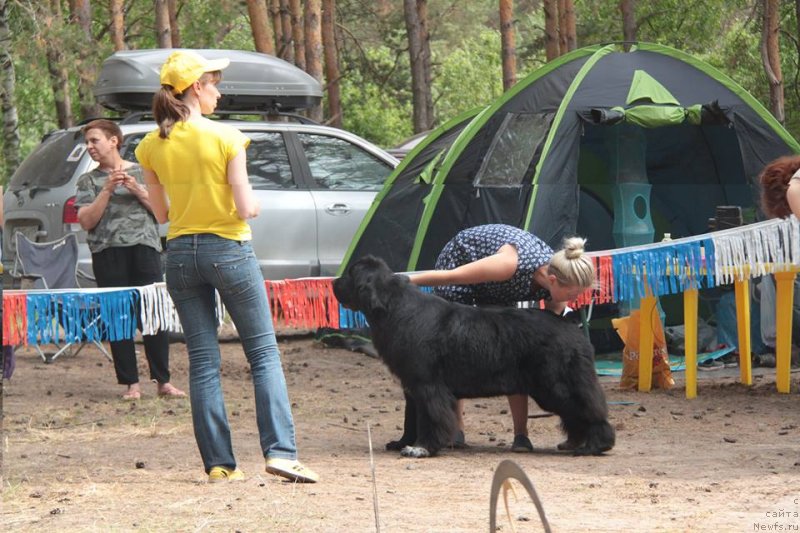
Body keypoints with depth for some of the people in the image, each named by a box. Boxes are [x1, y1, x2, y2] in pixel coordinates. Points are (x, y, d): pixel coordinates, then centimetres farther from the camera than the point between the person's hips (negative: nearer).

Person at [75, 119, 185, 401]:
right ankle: (131, 383, 2)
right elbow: (86, 221, 0)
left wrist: (137, 190, -6)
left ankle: (163, 381, 0)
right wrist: (107, 190, -9)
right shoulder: (89, 181, 11)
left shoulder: (142, 172, 12)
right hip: (107, 253, 1)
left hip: (145, 248, 0)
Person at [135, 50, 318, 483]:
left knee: (203, 362, 7)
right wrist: (253, 204, 7)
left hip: (180, 253, 4)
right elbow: (245, 207, -14)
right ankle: (280, 451, -8)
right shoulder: (225, 138, -13)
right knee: (264, 354, 3)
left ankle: (219, 463, 4)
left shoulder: (152, 147, 1)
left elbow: (161, 212, 8)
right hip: (228, 249, -4)